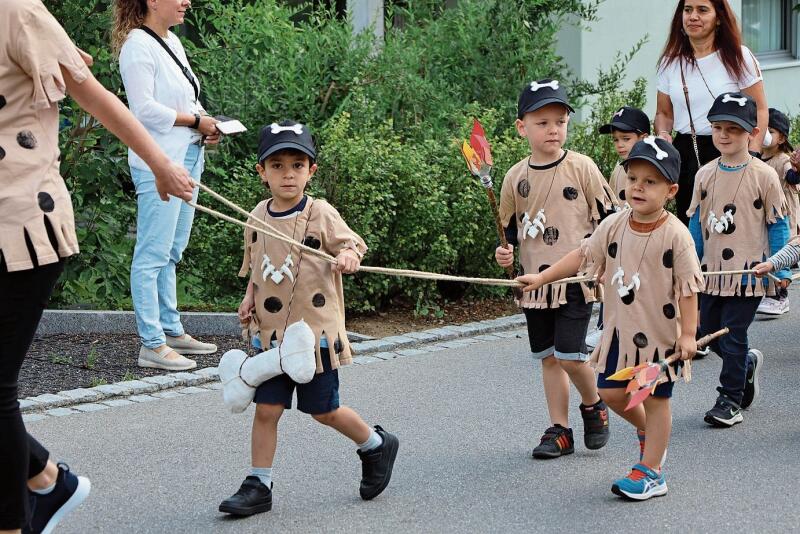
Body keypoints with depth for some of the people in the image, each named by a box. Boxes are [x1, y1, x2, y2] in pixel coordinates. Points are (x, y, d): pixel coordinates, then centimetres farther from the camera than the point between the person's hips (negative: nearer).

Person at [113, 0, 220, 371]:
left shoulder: (173, 42, 16)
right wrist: (195, 121, -12)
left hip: (188, 157, 10)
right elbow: (144, 108, -19)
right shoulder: (138, 46, -12)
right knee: (153, 255, -6)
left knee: (172, 253, 16)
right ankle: (152, 345, -4)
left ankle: (171, 330, 25)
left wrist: (206, 124, 6)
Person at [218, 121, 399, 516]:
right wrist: (250, 297, 3)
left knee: (324, 411, 7)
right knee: (266, 409, 1)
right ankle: (258, 487, 10)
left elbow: (352, 243, -5)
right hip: (272, 332, 4)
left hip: (316, 331, -4)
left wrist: (348, 257, -28)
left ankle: (377, 446, 32)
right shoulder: (258, 217, 4)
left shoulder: (321, 214, -10)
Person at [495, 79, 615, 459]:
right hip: (535, 280, 4)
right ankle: (559, 431, 19)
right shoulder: (516, 177, 2)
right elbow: (509, 227, 13)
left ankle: (594, 407, 17)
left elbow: (608, 217, -1)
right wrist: (504, 252, -6)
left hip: (577, 278, -4)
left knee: (569, 354, -11)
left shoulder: (581, 167, -7)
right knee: (548, 357, 10)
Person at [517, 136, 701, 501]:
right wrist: (542, 277, 8)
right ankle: (647, 431, 37)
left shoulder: (675, 235, -16)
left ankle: (650, 471, 13)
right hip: (620, 328, 5)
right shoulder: (614, 226, -2)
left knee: (655, 398, 4)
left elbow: (688, 286, -14)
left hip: (659, 332, -5)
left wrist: (688, 334, -16)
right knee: (610, 391, 8)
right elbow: (583, 256, 10)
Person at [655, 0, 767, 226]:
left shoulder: (738, 57, 0)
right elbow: (664, 112, 19)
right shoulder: (670, 62, 10)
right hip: (685, 154, 4)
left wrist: (752, 156, -13)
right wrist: (663, 135, -4)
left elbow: (759, 109, -1)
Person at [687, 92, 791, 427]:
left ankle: (730, 399, 8)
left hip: (749, 271, -5)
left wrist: (779, 270, -6)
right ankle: (748, 363, 38)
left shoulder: (764, 176, -8)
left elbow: (778, 224, -4)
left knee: (733, 336, -4)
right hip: (713, 272, 5)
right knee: (710, 333, 12)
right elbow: (696, 222, 12)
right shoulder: (705, 175, 5)